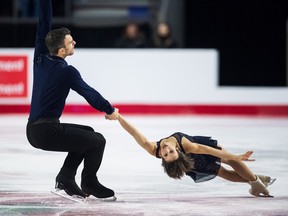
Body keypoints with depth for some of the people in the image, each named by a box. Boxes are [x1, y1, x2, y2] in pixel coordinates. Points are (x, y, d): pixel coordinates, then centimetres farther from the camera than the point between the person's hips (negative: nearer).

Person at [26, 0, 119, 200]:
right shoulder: (67, 71, -15)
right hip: (47, 132, -9)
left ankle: (66, 176, 16)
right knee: (98, 141, -2)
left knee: (87, 133, 23)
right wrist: (110, 110, 7)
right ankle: (89, 183, 14)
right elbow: (90, 94, -7)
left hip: (33, 130, 9)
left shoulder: (41, 58, 3)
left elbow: (44, 26, 10)